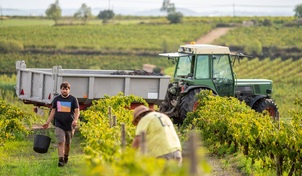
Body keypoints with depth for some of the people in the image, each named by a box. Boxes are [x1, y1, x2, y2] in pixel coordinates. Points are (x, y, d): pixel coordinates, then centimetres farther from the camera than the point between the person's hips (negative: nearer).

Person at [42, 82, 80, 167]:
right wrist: (48, 122, 7)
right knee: (61, 142, -13)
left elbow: (77, 111, -6)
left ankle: (66, 157, 34)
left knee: (67, 143, 12)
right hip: (59, 125, 0)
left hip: (69, 125, 0)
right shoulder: (56, 99, 5)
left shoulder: (73, 99, -1)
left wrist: (75, 120, -25)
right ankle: (61, 160, -17)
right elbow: (53, 111, 11)